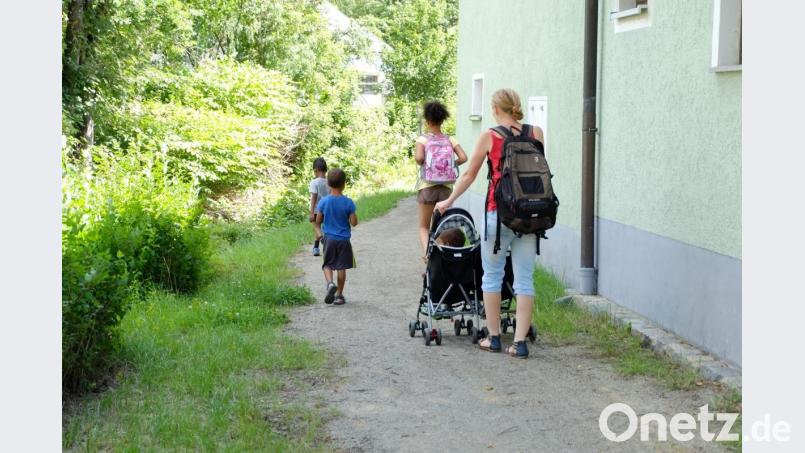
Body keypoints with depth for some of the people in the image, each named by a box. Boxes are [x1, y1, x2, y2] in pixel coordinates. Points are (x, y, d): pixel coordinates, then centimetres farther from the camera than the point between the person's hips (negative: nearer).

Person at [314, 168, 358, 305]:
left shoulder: (324, 201, -7)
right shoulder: (348, 203, -12)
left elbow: (318, 221, 2)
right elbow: (354, 222, -10)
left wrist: (318, 231, 21)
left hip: (329, 238, 1)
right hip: (344, 239, -1)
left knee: (327, 264, 12)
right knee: (341, 267, 8)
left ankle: (330, 283, -15)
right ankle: (339, 294, 12)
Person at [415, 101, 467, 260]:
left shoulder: (423, 139, -7)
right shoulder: (449, 140, 3)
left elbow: (419, 158, -23)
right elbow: (463, 158, -7)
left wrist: (421, 164, -2)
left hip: (427, 186, -3)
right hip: (446, 186, 3)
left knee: (424, 226, 8)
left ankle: (427, 251, -17)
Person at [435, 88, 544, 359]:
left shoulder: (489, 137, -2)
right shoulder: (536, 133, 4)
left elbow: (469, 175, 7)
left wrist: (449, 201, 20)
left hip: (499, 212, -2)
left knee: (492, 276, 12)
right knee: (524, 279, 5)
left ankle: (494, 337, 17)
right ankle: (520, 342, 3)